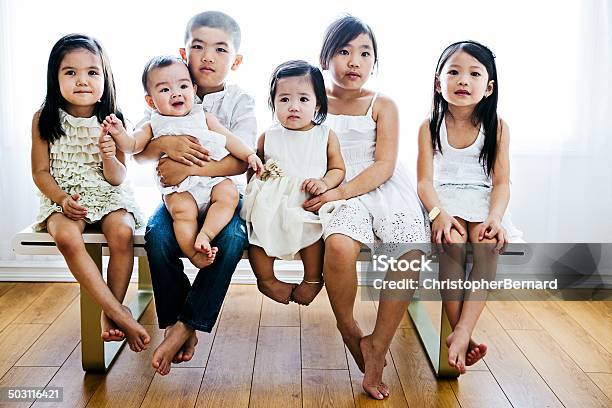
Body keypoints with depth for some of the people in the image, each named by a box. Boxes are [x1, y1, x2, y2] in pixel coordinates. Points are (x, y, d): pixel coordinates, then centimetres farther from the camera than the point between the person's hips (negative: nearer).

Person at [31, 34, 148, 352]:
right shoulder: (44, 120, -3)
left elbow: (116, 178, -2)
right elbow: (40, 172, 0)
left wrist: (109, 156, -23)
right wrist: (62, 199, -18)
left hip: (107, 194, 1)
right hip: (63, 197, 0)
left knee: (122, 232, -31)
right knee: (67, 237, -32)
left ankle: (110, 313, -14)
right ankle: (119, 313, -25)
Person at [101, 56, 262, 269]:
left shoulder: (204, 118, 12)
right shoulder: (154, 126, 9)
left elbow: (229, 139, 10)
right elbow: (133, 145, 0)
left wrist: (249, 155, -4)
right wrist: (119, 133, -20)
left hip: (212, 179, 2)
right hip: (178, 189, -2)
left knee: (229, 194, -25)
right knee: (182, 209, -29)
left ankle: (204, 235, -29)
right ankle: (193, 253, -26)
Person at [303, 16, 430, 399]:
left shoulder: (383, 105, 8)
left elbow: (384, 167, -3)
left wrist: (340, 192, -17)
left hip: (387, 191, 1)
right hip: (342, 196, 0)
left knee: (411, 256, -28)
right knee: (339, 245, -35)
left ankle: (377, 345, -5)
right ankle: (349, 331, -5)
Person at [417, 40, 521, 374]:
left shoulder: (496, 127, 1)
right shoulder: (430, 127, 0)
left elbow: (501, 182, -2)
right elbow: (425, 180, -6)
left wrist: (495, 217, -21)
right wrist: (439, 213, -25)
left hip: (483, 202, 1)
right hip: (444, 200, -1)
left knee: (488, 245, -31)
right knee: (453, 243, -32)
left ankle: (462, 332, -33)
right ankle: (461, 337, -27)